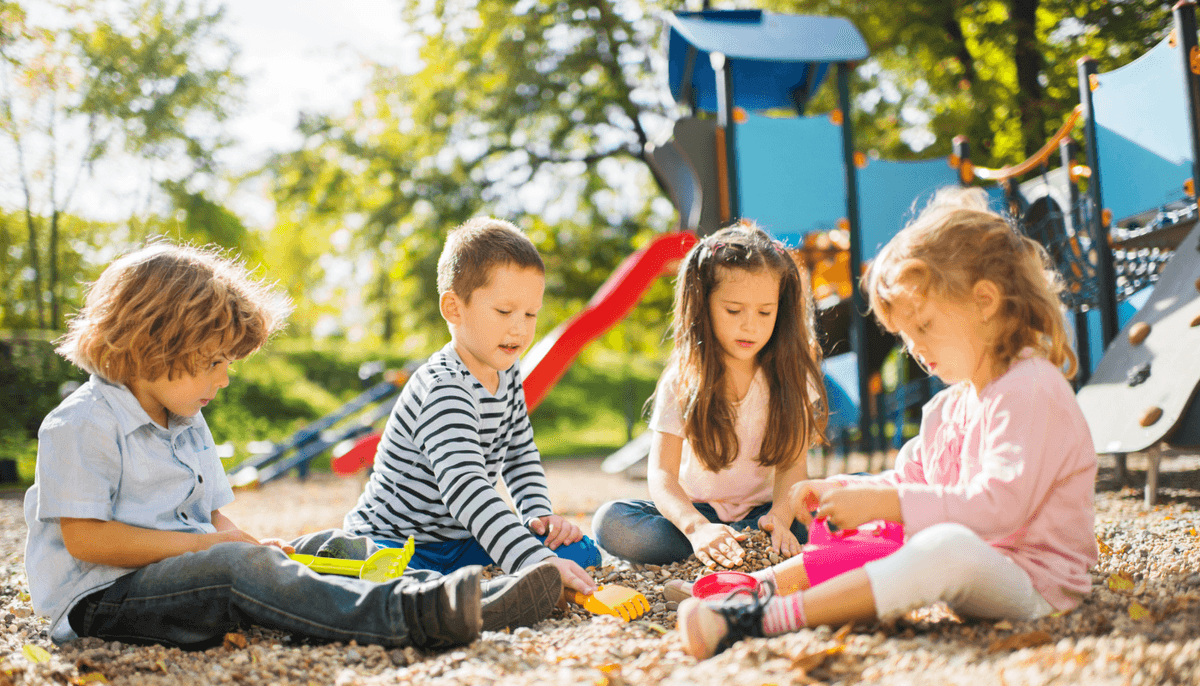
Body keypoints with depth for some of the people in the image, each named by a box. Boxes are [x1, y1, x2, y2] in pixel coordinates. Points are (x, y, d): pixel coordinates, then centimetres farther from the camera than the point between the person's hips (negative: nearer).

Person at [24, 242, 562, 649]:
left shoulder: (188, 425, 18)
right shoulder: (83, 426, -12)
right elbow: (84, 537, -18)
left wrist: (246, 543, -4)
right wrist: (206, 544, -18)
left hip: (185, 562, 9)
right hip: (102, 596, -8)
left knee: (327, 547, -6)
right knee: (235, 567, -36)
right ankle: (407, 617, -51)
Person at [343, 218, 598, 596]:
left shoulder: (506, 375, 3)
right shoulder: (442, 391, -27)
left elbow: (521, 454, 20)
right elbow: (465, 490, -40)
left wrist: (538, 514, 1)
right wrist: (538, 564, -49)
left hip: (460, 539, 9)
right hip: (391, 540, -9)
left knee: (582, 553, -6)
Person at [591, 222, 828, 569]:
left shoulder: (790, 374, -4)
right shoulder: (682, 378, -8)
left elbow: (793, 465, -11)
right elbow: (662, 474, -17)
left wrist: (780, 517, -34)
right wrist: (697, 527, -38)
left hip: (762, 511, 0)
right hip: (696, 511, 0)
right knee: (611, 522, -29)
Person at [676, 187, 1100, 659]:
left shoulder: (1031, 390, -15)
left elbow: (1000, 505, -27)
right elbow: (909, 480, 21)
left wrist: (883, 504, -30)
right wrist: (838, 490, 3)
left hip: (1033, 583, -10)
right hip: (974, 568, 10)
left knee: (948, 548, -38)